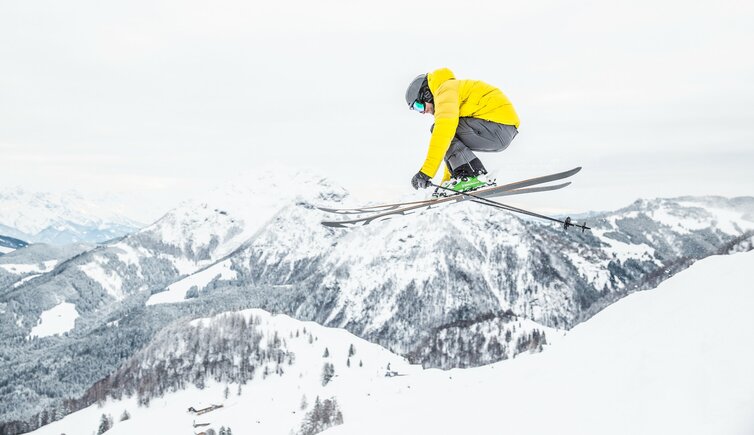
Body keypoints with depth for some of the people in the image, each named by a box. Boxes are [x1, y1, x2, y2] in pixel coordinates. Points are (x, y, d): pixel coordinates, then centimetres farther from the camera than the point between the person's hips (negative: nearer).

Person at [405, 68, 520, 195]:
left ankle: (474, 176, -18)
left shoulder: (446, 89, -5)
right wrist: (447, 180, 35)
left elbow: (445, 127, -24)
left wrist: (426, 171, -27)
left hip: (498, 124, -11)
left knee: (443, 130, -10)